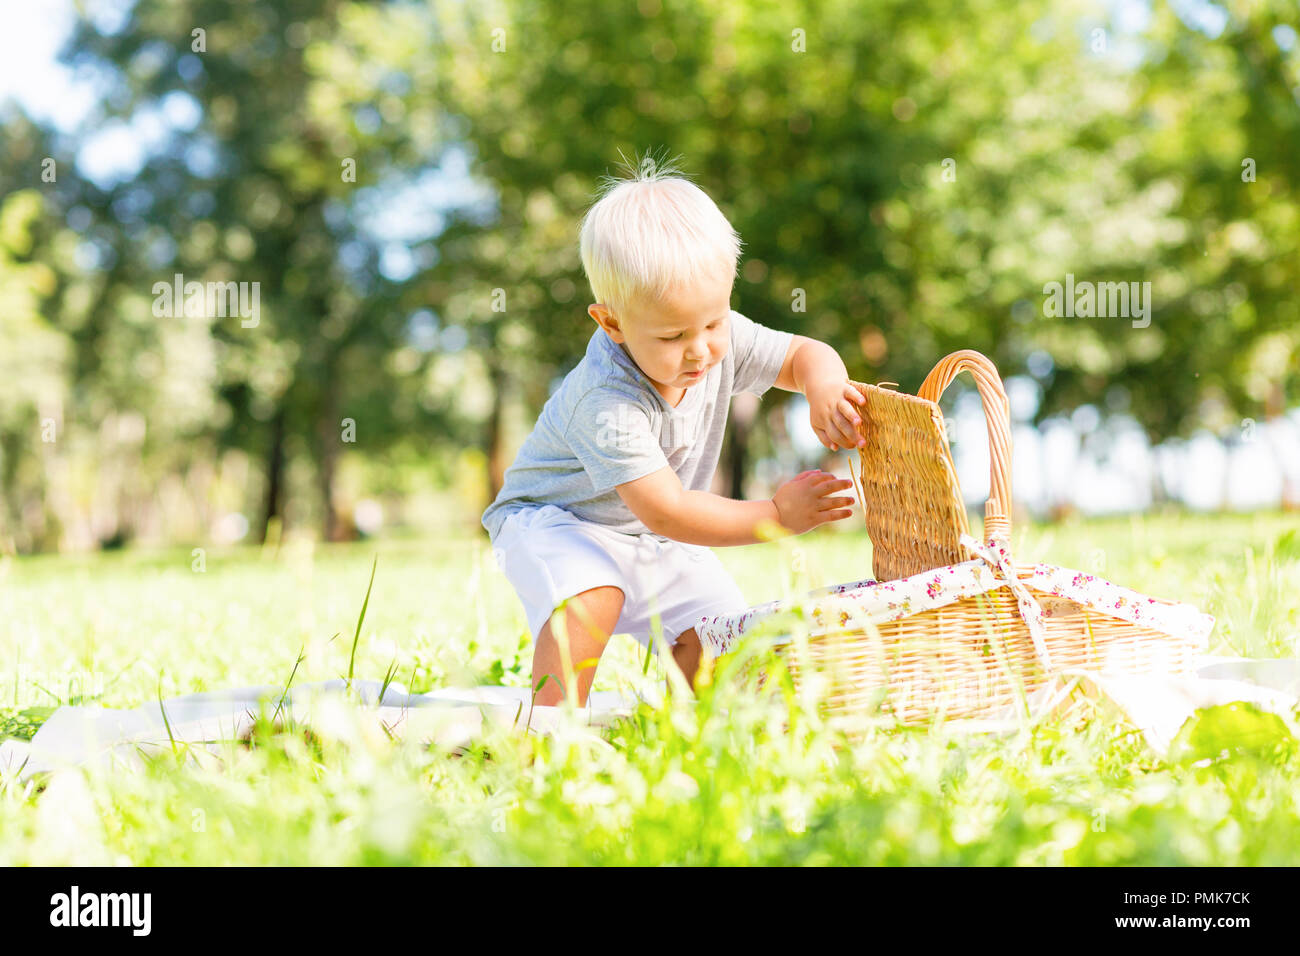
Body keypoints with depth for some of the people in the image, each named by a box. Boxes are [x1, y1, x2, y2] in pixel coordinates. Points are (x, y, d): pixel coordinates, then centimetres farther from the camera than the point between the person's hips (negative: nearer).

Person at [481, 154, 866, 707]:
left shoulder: (721, 338, -16)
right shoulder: (607, 402, -37)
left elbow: (802, 355, -2)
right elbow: (666, 511, -36)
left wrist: (825, 389, -28)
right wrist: (776, 516, -33)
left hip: (655, 538, 7)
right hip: (551, 518, -7)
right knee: (591, 599, -37)